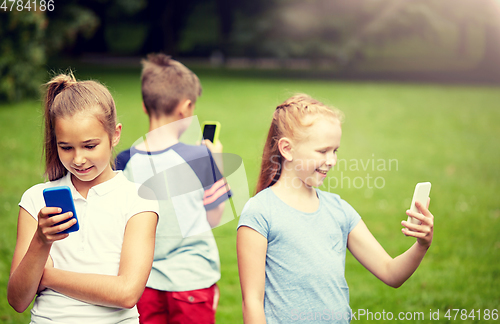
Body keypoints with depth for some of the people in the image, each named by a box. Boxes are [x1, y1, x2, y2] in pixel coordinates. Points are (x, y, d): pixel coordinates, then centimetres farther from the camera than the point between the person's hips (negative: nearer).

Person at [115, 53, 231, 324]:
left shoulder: (126, 161, -5)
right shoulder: (200, 158, -14)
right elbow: (213, 218, -3)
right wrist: (216, 163, 7)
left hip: (145, 282, 3)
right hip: (191, 280, -3)